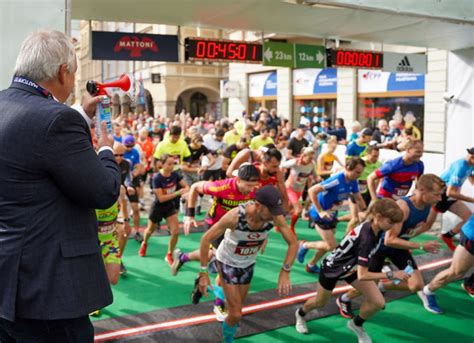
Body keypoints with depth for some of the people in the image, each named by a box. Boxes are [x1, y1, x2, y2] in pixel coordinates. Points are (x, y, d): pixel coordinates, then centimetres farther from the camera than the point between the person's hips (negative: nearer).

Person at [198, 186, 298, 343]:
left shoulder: (275, 217, -26)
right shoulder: (234, 216, -37)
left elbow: (293, 243, -13)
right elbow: (206, 239, -25)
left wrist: (285, 272, -22)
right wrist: (203, 273, -24)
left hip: (248, 264, 4)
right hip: (228, 262, -4)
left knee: (236, 309, 18)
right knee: (236, 314, -5)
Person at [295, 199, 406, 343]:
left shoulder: (375, 228, -18)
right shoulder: (367, 238, -42)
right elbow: (362, 276, -42)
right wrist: (391, 275, -40)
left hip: (351, 266, 6)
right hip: (332, 268, -6)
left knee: (378, 302, -8)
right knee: (319, 303, 20)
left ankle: (356, 324, 21)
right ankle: (301, 314, 55)